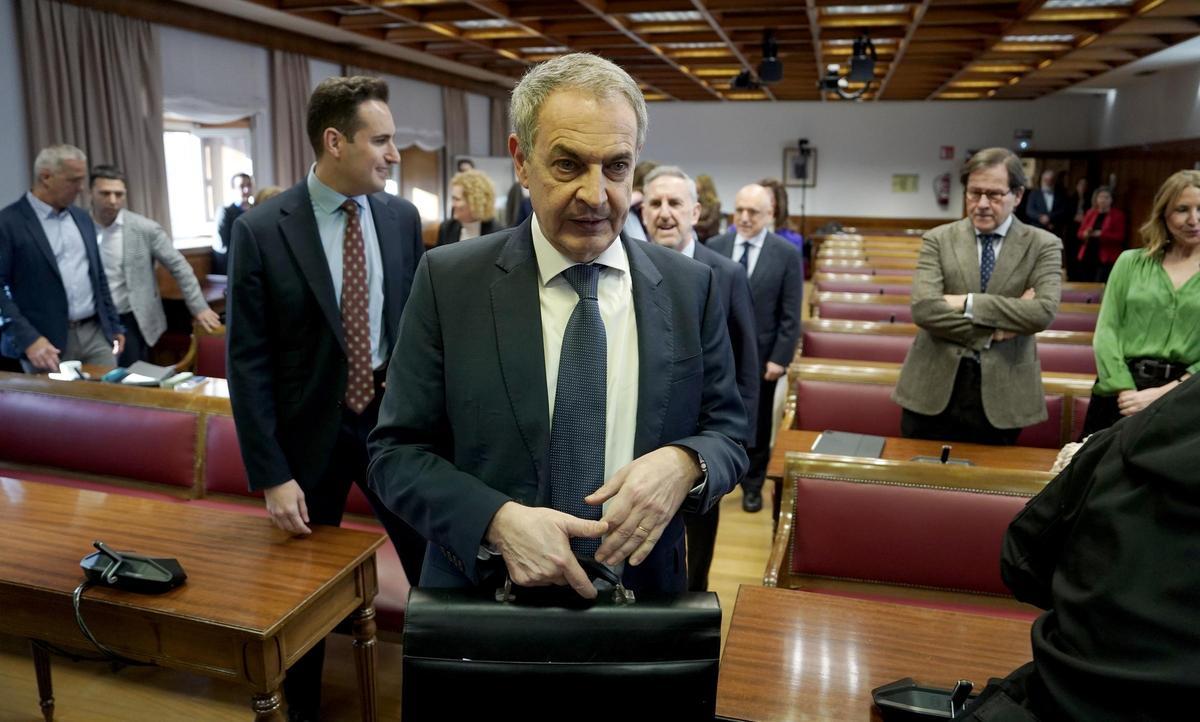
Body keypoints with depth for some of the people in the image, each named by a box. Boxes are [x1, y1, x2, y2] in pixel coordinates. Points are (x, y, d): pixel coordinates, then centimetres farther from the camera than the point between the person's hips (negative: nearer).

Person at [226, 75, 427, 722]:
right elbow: (248, 361, -11)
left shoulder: (402, 218, -1)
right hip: (310, 430, -2)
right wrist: (270, 475, -12)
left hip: (394, 419, 3)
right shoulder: (260, 231, -12)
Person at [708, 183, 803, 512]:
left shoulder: (787, 254, -5)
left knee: (757, 425, 12)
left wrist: (780, 358, -10)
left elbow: (791, 315, -5)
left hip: (760, 355, -1)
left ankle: (752, 486, 29)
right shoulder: (713, 247, 1)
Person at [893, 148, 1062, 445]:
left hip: (1001, 395, 0)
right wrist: (993, 329, -16)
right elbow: (923, 308, -12)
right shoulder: (939, 239, 2)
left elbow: (1044, 311, -14)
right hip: (934, 389, 0)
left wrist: (968, 303, -17)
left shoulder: (1043, 245, 2)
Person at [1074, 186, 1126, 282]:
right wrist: (1085, 234, -9)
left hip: (1106, 259, -4)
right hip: (1087, 257, 4)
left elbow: (1120, 237, -5)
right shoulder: (1090, 213, 13)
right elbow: (1080, 233, 15)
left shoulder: (1118, 215, 2)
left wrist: (1101, 234, -18)